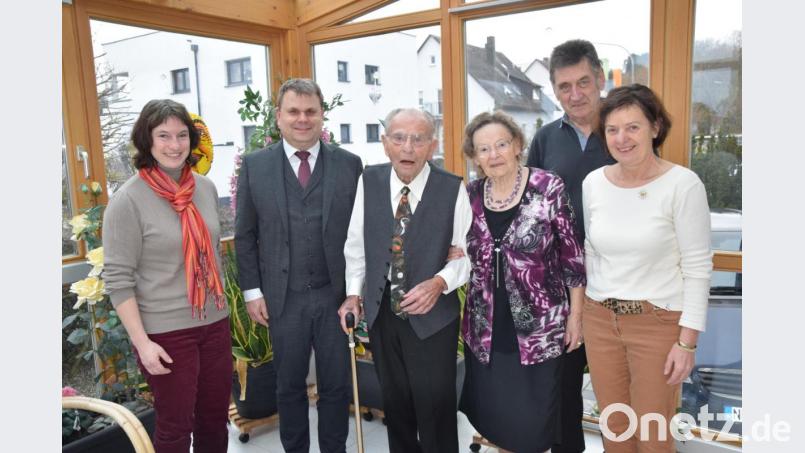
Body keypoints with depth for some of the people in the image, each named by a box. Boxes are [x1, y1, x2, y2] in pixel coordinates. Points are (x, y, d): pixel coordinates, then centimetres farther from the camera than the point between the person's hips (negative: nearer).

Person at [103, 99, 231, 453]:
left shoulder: (206, 188, 4)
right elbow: (117, 279, -12)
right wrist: (142, 342, -16)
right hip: (165, 332, -5)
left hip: (215, 323, 5)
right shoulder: (128, 199, -12)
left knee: (215, 418, 16)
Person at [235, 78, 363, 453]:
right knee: (289, 386, 15)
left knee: (336, 385, 12)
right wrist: (252, 291, 0)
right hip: (283, 298, 0)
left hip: (336, 295, 0)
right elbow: (245, 235, 4)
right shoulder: (254, 166, 2)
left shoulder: (349, 164, 1)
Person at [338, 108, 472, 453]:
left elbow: (470, 253, -6)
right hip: (380, 312, 4)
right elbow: (356, 243, 7)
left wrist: (440, 282, -21)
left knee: (436, 408, 6)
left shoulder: (453, 189, -13)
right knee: (395, 402, 20)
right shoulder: (369, 181, -3)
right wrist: (354, 292, 3)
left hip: (431, 314, -3)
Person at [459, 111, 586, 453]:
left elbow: (572, 256, -6)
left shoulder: (549, 188, -10)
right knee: (492, 417, 14)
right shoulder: (470, 195, 1)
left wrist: (576, 316, -4)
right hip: (485, 330, 4)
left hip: (539, 327, -3)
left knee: (535, 420, 8)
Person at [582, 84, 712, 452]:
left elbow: (698, 267, -11)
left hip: (659, 322, -4)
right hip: (600, 320, 4)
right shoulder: (593, 182, 0)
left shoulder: (682, 183, -13)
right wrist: (582, 311, 13)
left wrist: (687, 341, -13)